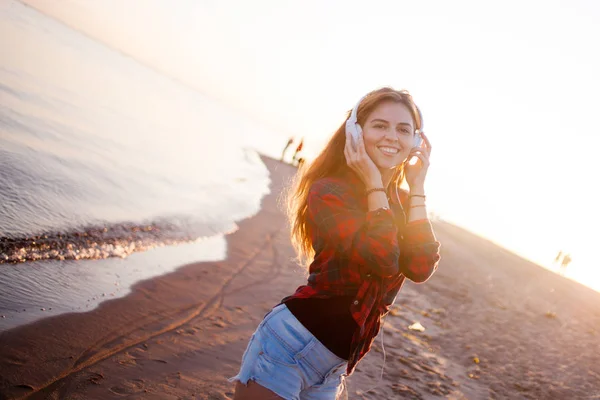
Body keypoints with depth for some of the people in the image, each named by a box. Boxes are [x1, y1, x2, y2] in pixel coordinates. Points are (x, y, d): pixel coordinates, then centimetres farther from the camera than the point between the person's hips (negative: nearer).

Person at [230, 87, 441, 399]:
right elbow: (382, 259, -24)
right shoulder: (329, 191, -12)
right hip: (290, 344, -6)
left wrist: (417, 187, -6)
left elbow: (420, 268, -11)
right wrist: (373, 183, -16)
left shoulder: (404, 204, 8)